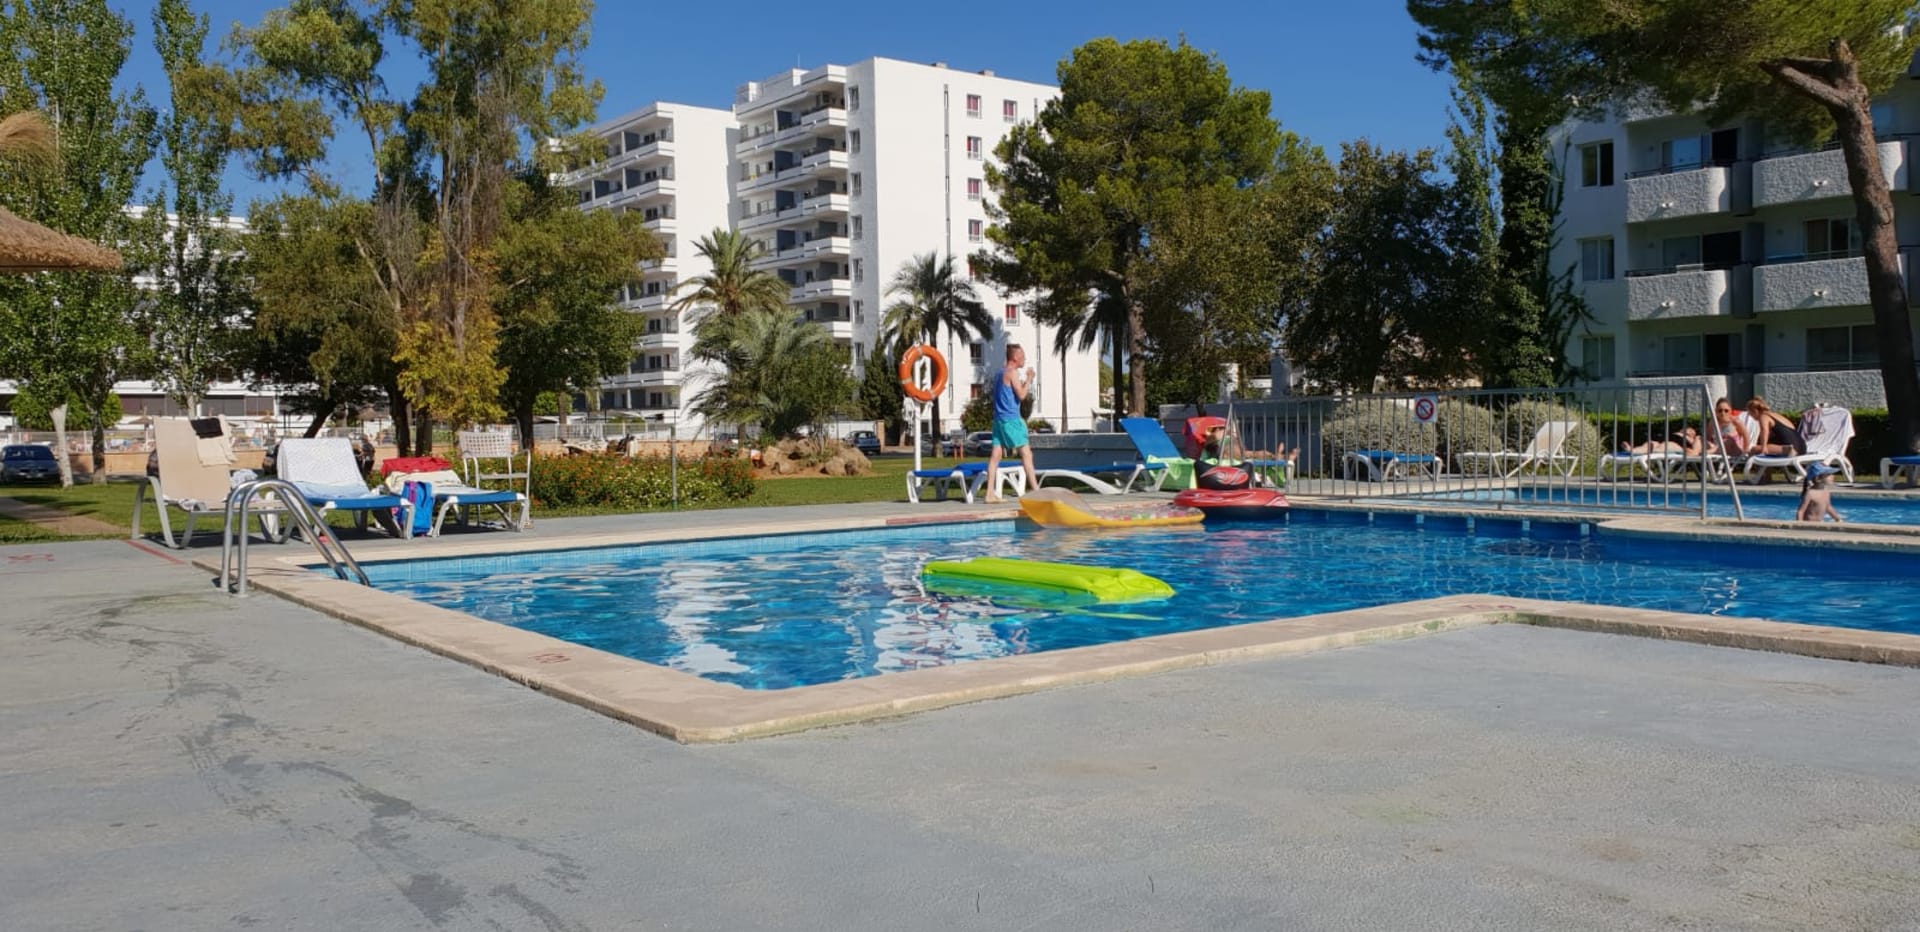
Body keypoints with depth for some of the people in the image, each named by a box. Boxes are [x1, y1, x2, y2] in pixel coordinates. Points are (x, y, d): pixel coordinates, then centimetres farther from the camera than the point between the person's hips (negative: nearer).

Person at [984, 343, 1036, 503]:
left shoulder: (1001, 373, 19)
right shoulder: (1012, 373, -9)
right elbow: (1021, 395, -15)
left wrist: (1027, 381, 22)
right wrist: (1029, 379, -3)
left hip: (999, 418, 9)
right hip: (1011, 419, -9)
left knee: (995, 455, 2)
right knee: (1026, 453, -4)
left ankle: (990, 493, -1)